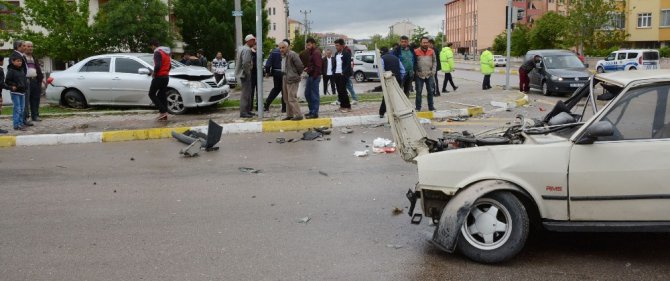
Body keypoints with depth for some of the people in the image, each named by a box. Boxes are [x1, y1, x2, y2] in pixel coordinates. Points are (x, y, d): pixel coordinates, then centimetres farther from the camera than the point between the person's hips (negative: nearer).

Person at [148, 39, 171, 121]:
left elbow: (158, 65, -26)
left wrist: (154, 73, -12)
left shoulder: (157, 53, -14)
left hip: (159, 77, -9)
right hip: (166, 76, 9)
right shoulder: (166, 52, 16)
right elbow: (170, 66, 20)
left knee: (152, 94, 0)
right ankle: (164, 116, 10)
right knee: (162, 95, 12)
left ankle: (163, 111, -10)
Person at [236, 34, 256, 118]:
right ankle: (243, 112, -6)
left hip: (242, 73, 11)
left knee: (248, 92, 17)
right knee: (246, 93, -8)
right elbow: (245, 63, -28)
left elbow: (237, 61, 22)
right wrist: (247, 72, -15)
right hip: (245, 74, -11)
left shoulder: (242, 48, 15)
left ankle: (247, 110, 25)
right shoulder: (247, 50, -17)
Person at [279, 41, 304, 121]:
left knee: (292, 98, -11)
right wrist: (283, 74, 12)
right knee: (286, 98, 14)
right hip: (285, 78, 10)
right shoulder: (283, 56, 13)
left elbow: (300, 66, -17)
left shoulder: (292, 54, -16)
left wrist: (298, 74, -5)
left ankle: (298, 115, -6)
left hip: (292, 79, -10)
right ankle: (289, 115, 23)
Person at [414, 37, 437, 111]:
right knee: (418, 92, 2)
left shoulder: (431, 51, 4)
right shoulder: (416, 51, -5)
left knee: (430, 91, 9)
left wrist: (433, 71, -1)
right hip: (419, 75, -3)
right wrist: (415, 72, -8)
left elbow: (434, 62, 9)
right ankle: (418, 107, 10)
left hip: (429, 75, 3)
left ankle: (431, 107, 19)